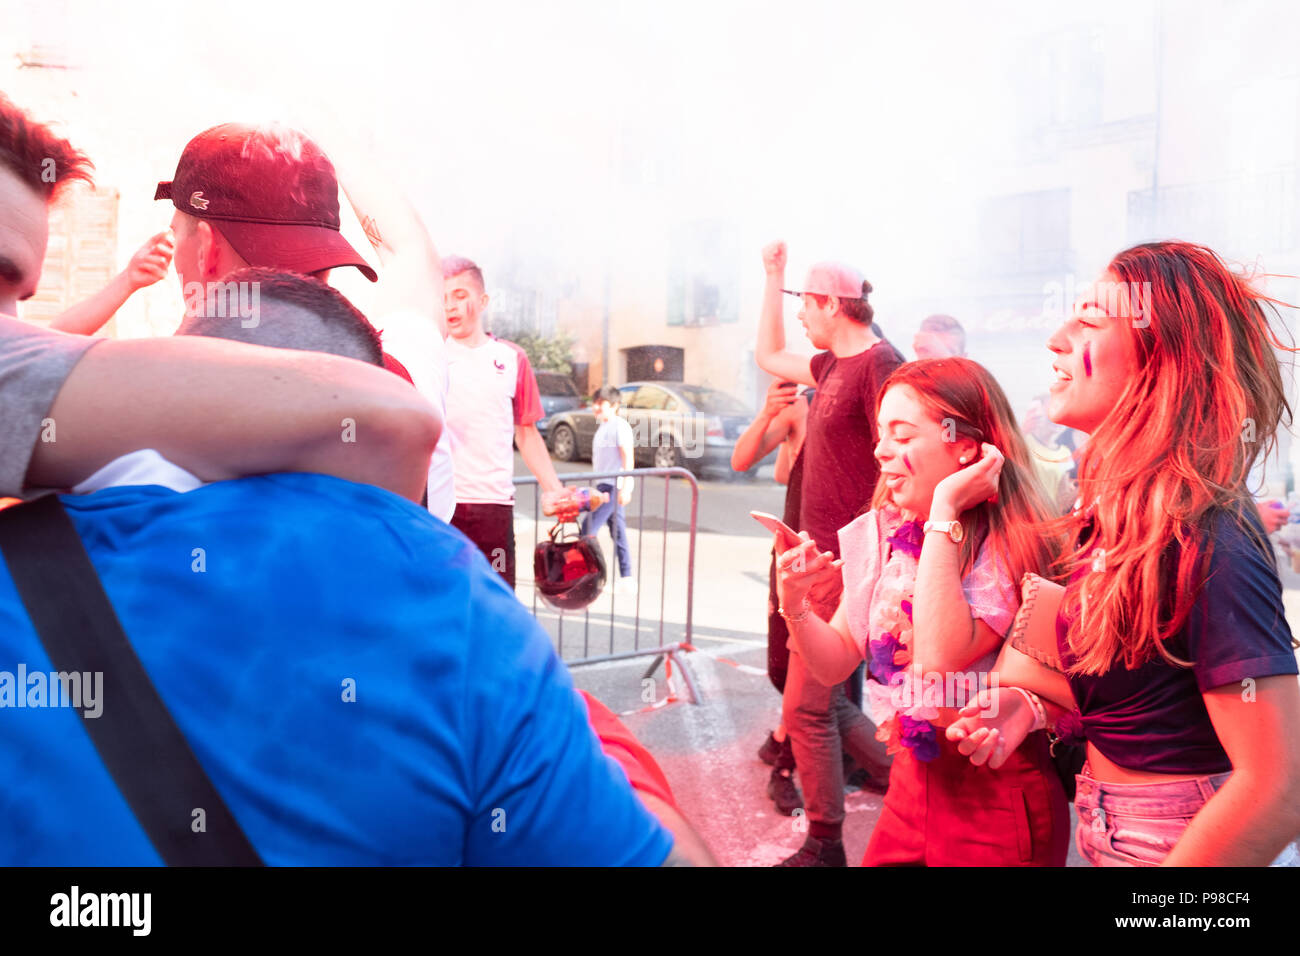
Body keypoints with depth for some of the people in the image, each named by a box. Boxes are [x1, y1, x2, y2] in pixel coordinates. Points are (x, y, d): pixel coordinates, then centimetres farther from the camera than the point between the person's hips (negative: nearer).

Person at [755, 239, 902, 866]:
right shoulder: (833, 365, 14)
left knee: (807, 708, -2)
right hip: (825, 557, 10)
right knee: (827, 701, 17)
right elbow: (768, 356, 32)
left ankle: (824, 846, 14)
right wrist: (773, 277, 29)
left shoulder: (879, 363, -14)